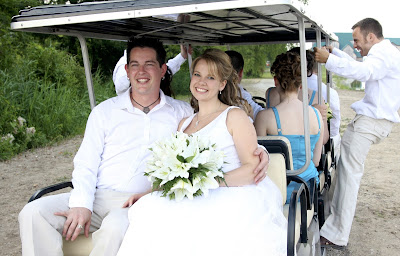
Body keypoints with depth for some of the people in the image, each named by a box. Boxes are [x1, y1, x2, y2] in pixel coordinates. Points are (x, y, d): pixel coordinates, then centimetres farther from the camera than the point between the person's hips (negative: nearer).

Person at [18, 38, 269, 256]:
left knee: (116, 227, -36)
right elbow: (86, 164, 8)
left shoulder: (183, 113, 12)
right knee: (34, 213, -19)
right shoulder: (105, 111, 14)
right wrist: (81, 204, -10)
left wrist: (257, 149, -9)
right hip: (97, 197, 3)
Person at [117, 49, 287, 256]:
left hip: (235, 196, -5)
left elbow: (253, 168, -6)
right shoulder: (185, 124, 22)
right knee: (148, 208, -23)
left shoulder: (234, 116, 4)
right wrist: (146, 194, 6)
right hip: (196, 200, 5)